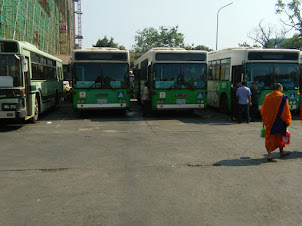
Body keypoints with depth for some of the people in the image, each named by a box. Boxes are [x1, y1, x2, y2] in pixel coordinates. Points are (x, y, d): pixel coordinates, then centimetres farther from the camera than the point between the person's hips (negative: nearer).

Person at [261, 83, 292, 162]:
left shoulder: (267, 97, 1)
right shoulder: (283, 97, -9)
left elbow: (263, 110, 7)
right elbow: (286, 111, -9)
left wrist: (264, 121, 16)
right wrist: (287, 121, 0)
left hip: (269, 122, 3)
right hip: (279, 122, -2)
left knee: (270, 137, 5)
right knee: (279, 137, 15)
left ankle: (269, 154, -3)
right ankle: (282, 152, 32)